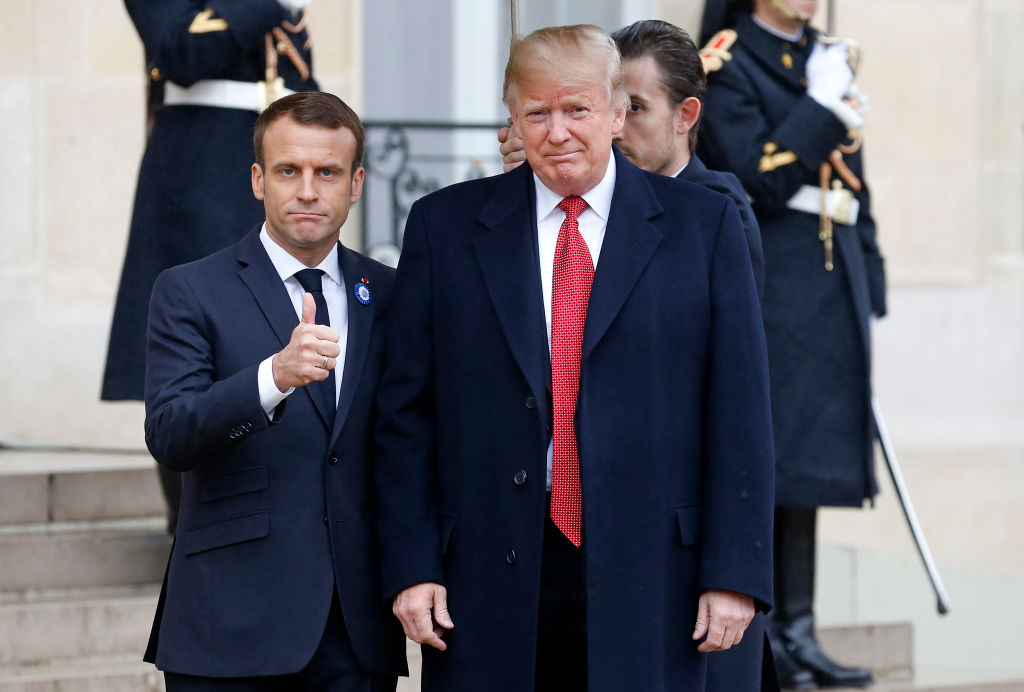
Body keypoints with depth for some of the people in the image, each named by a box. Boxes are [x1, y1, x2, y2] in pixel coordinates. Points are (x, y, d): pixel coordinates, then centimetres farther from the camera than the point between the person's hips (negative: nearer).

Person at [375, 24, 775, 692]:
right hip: (489, 580, 1)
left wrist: (735, 573, -5)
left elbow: (740, 412, 2)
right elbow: (407, 412, 6)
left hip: (647, 580, -1)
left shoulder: (702, 225, 5)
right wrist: (410, 566, -2)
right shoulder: (446, 225, 8)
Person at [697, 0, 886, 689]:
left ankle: (798, 633, 13)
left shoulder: (827, 58, 16)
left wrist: (867, 290, 15)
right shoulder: (726, 63, -6)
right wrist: (823, 104, -15)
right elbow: (758, 180, -16)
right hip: (765, 288, -7)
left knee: (811, 459, 9)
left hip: (832, 287, 7)